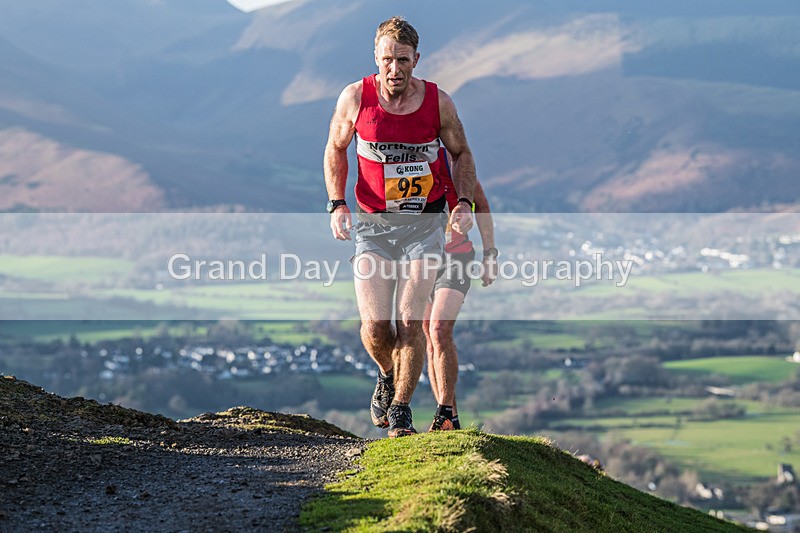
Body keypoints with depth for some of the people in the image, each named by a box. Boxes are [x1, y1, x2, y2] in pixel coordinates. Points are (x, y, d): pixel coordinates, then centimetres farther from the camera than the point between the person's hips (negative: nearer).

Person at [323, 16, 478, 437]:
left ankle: (400, 408, 6)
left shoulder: (438, 101, -8)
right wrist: (337, 205, -3)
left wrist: (464, 203, -4)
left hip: (425, 224, 0)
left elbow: (461, 153, 9)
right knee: (375, 327, -10)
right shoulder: (356, 98, -8)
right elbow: (336, 149, 8)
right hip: (373, 225, 0)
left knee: (410, 322, -11)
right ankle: (387, 376, 24)